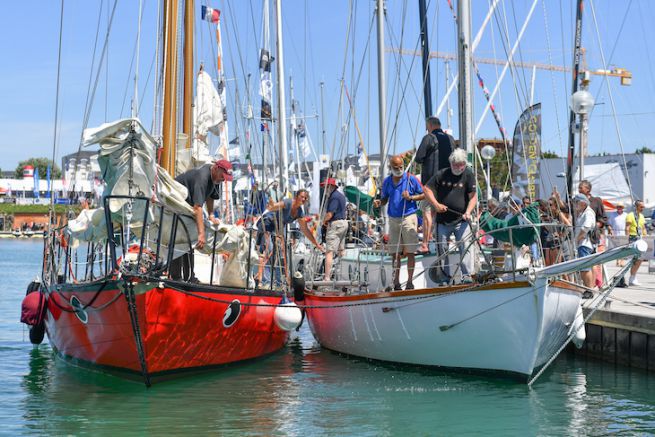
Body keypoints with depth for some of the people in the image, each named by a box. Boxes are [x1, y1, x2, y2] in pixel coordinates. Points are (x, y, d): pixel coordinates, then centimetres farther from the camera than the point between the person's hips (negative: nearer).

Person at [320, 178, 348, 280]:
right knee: (340, 251, 19)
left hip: (336, 224, -10)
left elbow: (329, 214, -22)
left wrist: (324, 221, -1)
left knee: (329, 252, -13)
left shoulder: (334, 197, -17)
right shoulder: (341, 195, 17)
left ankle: (327, 277, -20)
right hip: (344, 222, 10)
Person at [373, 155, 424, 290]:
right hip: (393, 219, 4)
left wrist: (410, 197, -13)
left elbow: (423, 195, 3)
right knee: (395, 253, 5)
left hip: (408, 217, -4)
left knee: (410, 252, -4)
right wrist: (379, 202, -6)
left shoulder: (411, 179, -1)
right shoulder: (387, 181, 10)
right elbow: (385, 199, 17)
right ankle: (396, 283, 10)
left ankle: (410, 282, 0)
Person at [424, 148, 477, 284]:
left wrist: (468, 212, -21)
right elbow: (427, 189, 7)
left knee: (464, 247, -12)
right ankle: (446, 276, 16)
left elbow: (473, 197, -5)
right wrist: (436, 204, -7)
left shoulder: (468, 175, 0)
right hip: (443, 220, 3)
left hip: (461, 220, -3)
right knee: (442, 249, 6)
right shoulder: (442, 174, 4)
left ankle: (467, 275, -11)